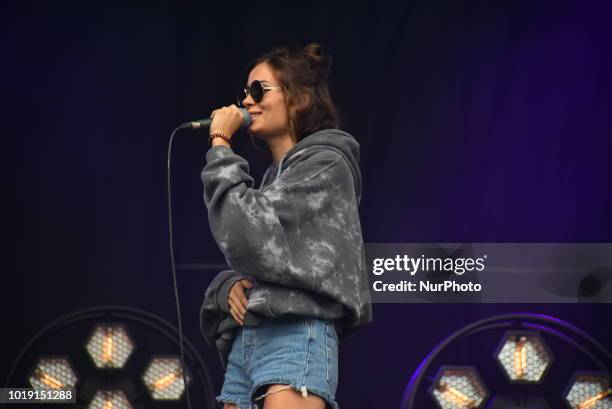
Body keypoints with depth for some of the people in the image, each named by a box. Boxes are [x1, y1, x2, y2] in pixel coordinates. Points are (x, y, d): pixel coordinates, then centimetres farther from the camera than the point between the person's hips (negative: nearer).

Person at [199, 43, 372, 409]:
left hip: (296, 339, -8)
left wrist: (220, 145, -3)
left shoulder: (325, 163, 1)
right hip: (244, 343, 8)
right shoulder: (273, 176, 25)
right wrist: (228, 286, -1)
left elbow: (249, 237, -11)